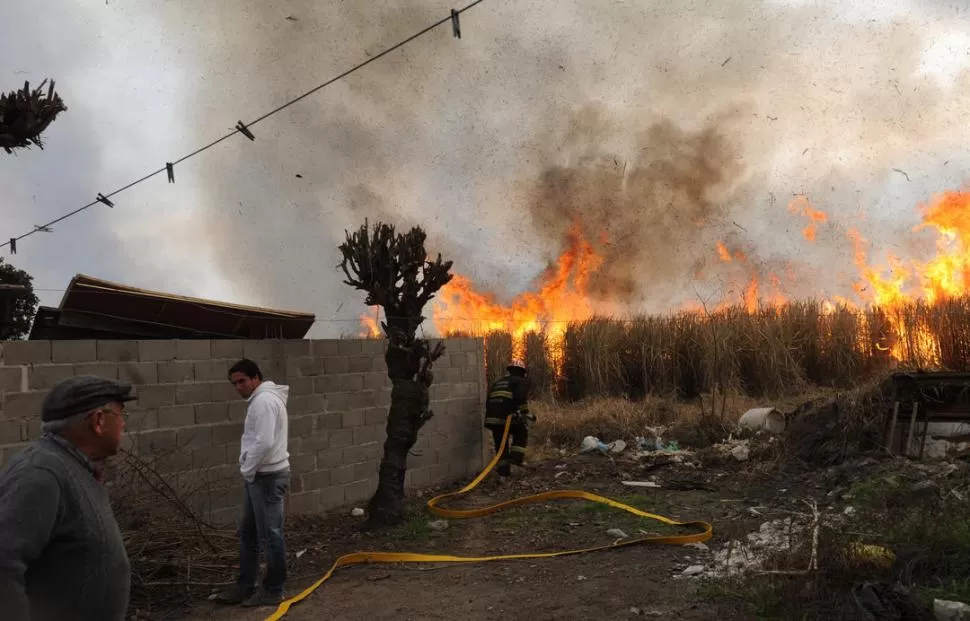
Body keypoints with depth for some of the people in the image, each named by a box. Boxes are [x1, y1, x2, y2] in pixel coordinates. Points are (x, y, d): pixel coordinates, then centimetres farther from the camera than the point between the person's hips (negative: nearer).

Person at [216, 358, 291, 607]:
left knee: (270, 535, -1)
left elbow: (265, 442, -27)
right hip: (259, 476, 11)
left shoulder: (264, 400, -17)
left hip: (268, 477, -11)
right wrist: (249, 471, 11)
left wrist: (247, 470, -15)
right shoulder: (259, 400, 16)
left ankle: (273, 591, 9)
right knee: (248, 533, 17)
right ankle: (245, 586, 26)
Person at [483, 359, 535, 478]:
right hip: (508, 417, -5)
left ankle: (503, 473, 17)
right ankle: (516, 456, 7)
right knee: (522, 432, 22)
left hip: (493, 419, 5)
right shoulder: (520, 382, 8)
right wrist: (526, 413, -6)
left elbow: (488, 401, 28)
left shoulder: (497, 382, 28)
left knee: (501, 445, 15)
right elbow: (521, 398, -12)